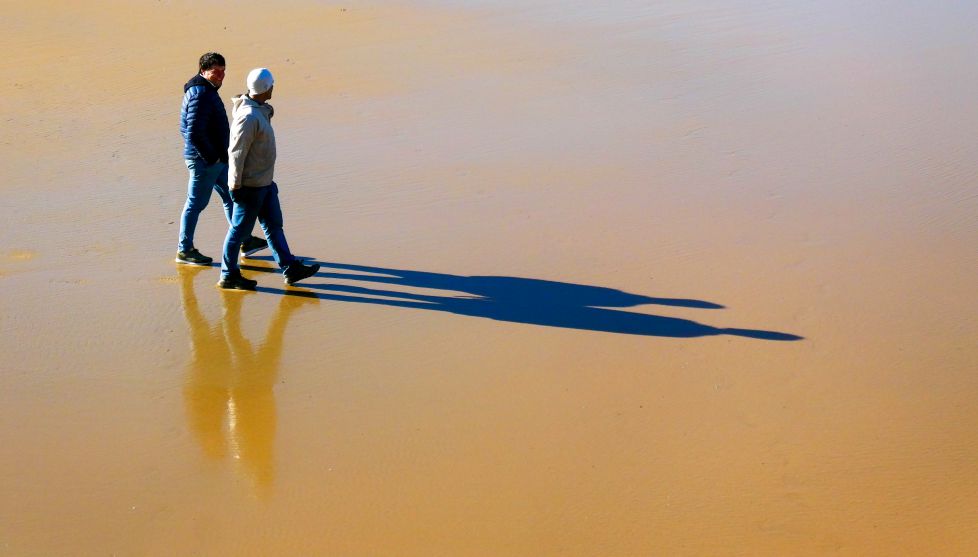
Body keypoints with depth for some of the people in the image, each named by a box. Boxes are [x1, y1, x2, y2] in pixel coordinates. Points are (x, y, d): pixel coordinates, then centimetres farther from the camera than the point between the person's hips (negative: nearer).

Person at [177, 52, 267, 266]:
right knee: (196, 204, 1)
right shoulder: (200, 95, -21)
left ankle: (245, 241, 28)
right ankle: (185, 250, 12)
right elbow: (194, 133, -28)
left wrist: (219, 155, 18)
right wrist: (211, 157, -20)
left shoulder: (207, 91, 11)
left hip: (216, 159, 11)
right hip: (204, 160, -11)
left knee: (231, 197, 17)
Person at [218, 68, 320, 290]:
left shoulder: (260, 110, 6)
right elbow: (236, 153, -23)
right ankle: (228, 276, 13)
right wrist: (236, 186, -20)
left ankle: (290, 268, 23)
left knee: (274, 225, 15)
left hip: (265, 182, 10)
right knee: (239, 229, 2)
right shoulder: (249, 117, -24)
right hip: (251, 185, -10)